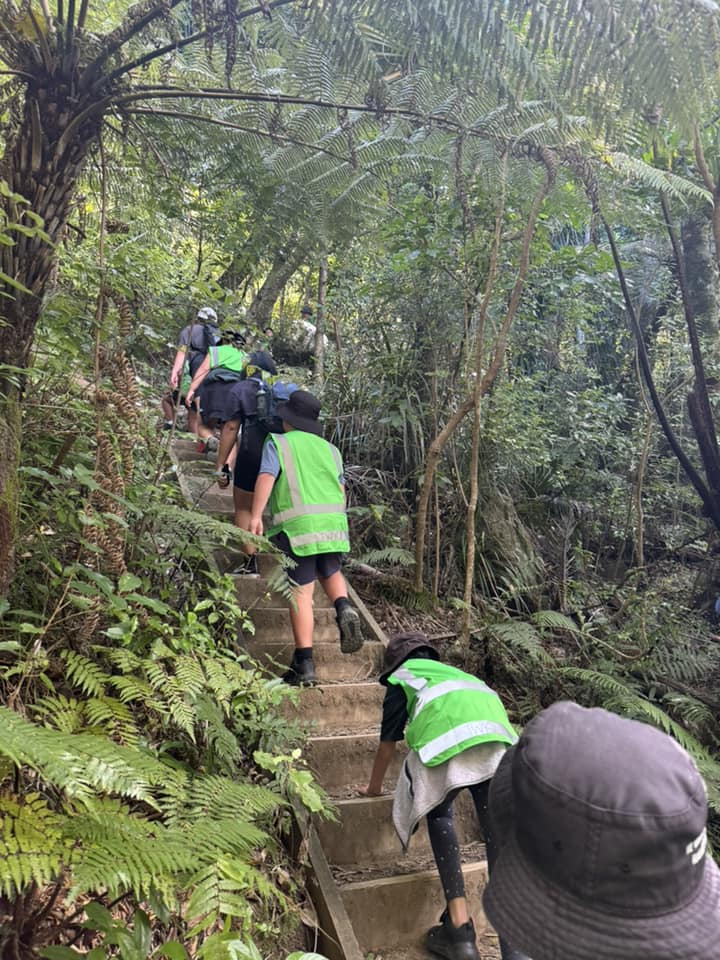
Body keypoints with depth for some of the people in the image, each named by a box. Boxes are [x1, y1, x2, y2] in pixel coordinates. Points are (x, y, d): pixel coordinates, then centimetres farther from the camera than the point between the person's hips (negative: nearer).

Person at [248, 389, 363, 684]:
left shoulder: (278, 443, 9)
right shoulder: (329, 449, 22)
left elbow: (266, 477, -7)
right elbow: (341, 487, 17)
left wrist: (255, 515, -14)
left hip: (297, 524, -4)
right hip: (333, 520, 4)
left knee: (301, 592, -2)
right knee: (330, 572, 25)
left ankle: (304, 663, -2)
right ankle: (344, 607, -6)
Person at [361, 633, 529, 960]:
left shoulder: (400, 678, 30)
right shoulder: (452, 671, 43)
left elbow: (388, 743, 35)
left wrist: (373, 788, 52)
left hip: (450, 732, -4)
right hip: (497, 729, 4)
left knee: (438, 812, 18)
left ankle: (459, 927, 10)